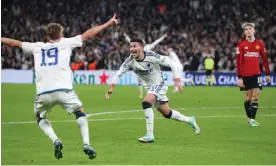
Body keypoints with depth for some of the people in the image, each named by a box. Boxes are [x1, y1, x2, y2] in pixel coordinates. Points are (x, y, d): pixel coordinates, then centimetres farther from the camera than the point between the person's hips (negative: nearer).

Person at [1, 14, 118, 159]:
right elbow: (89, 33, 17)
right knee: (80, 113, 22)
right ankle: (86, 144, 4)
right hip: (63, 90, -1)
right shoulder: (65, 43, 14)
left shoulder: (37, 47, 20)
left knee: (40, 118, 27)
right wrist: (109, 23, 25)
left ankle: (55, 141, 2)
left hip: (43, 92, 2)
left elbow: (14, 43, 33)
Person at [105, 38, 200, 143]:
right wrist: (112, 87, -12)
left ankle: (150, 135, -27)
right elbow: (119, 73, -1)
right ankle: (189, 120, 40)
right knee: (167, 114, 14)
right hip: (149, 87, 6)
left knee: (146, 103, -30)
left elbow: (171, 64, -18)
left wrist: (177, 81, -23)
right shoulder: (130, 61, -10)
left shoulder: (152, 56, -24)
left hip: (159, 84, -6)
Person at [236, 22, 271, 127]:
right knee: (248, 98, 6)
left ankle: (252, 119, -4)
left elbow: (265, 59, 8)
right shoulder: (241, 44, -3)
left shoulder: (260, 43, 2)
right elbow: (238, 61, -5)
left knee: (255, 97, -6)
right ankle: (249, 118, 16)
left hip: (256, 75, 1)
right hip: (245, 75, -1)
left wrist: (267, 74, 6)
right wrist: (239, 77, -10)